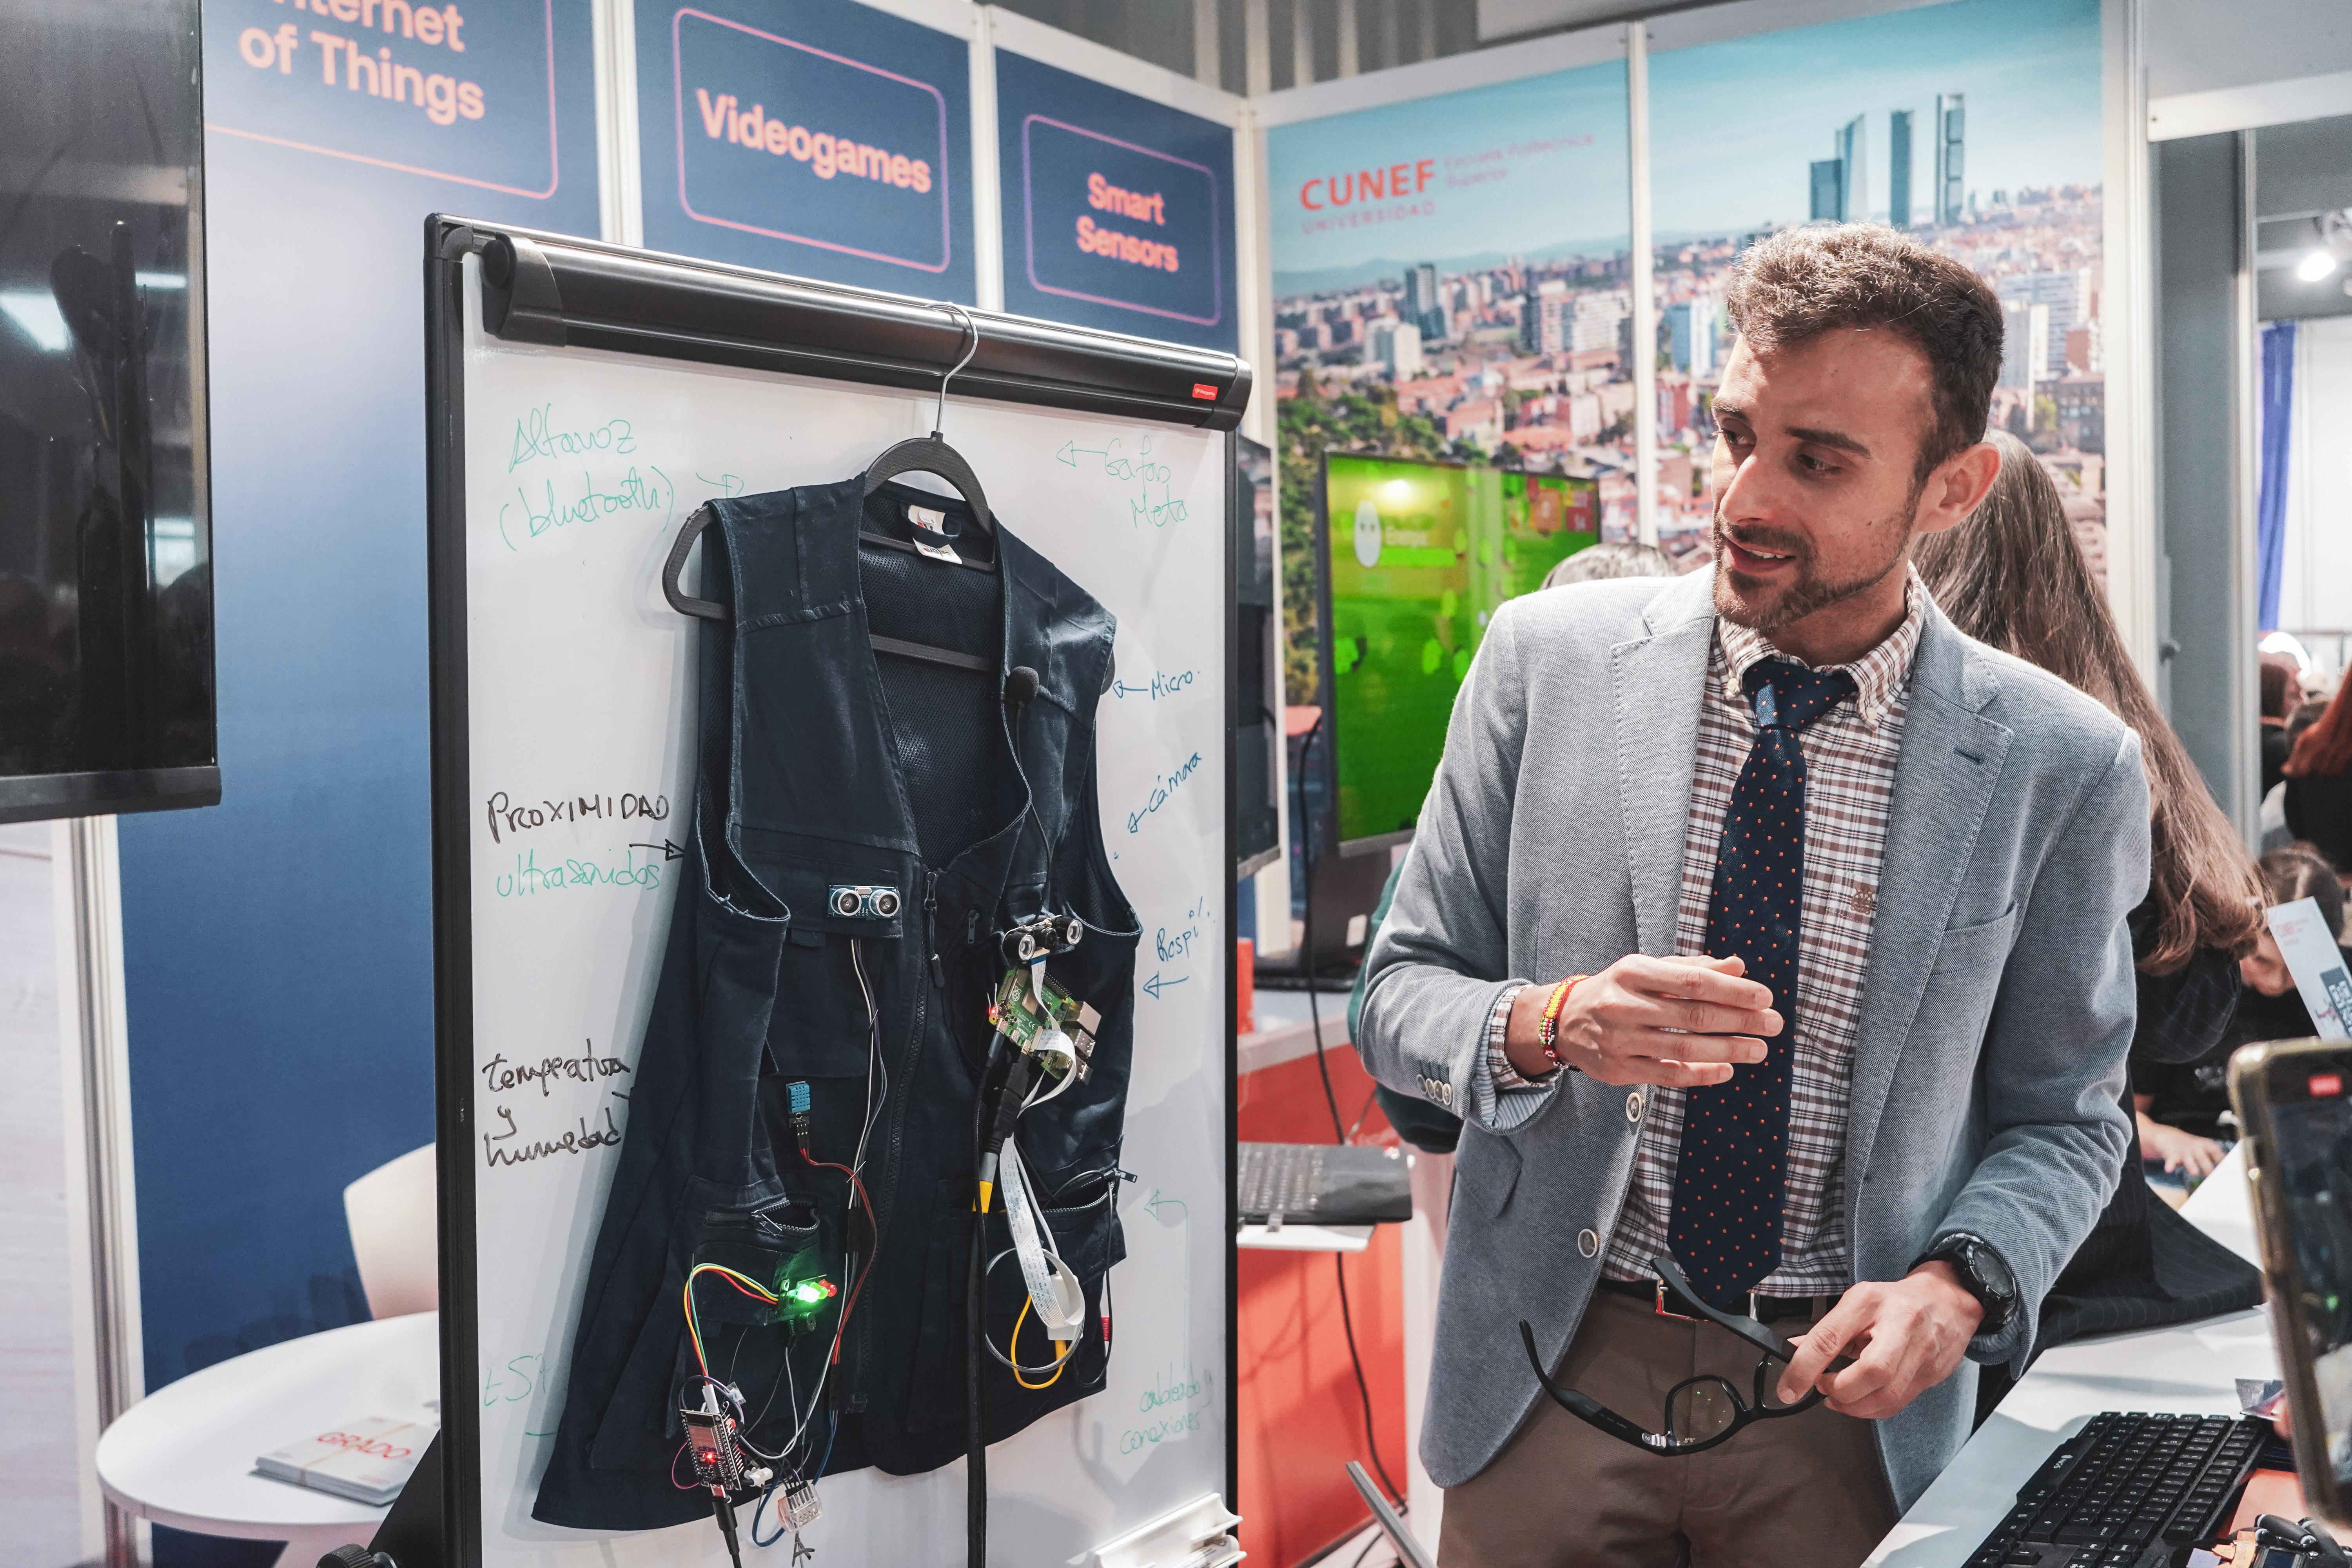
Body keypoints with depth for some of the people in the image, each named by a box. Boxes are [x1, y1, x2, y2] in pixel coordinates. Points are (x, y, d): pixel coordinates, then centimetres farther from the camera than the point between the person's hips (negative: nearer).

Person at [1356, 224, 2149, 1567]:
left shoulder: (2064, 769, -8)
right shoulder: (1547, 659, -8)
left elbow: (2064, 1114, 3)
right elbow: (1401, 995, -3)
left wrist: (1959, 1283, -15)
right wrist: (1548, 1026, -23)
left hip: (1845, 1403, 0)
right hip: (1548, 1377, 1)